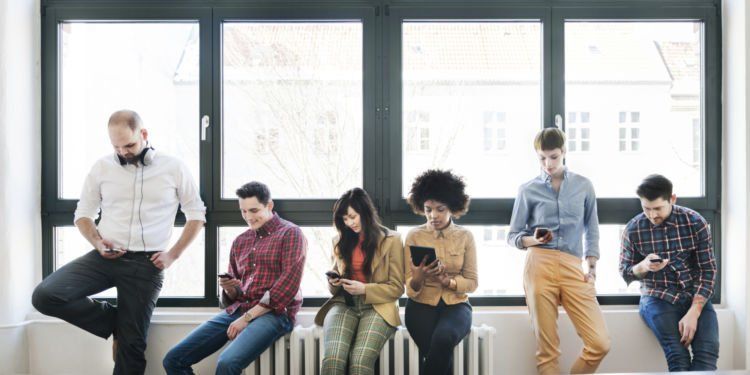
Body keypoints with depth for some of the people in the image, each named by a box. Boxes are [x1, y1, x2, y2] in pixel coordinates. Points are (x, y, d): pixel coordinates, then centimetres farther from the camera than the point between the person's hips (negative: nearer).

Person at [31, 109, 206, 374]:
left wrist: (173, 255, -2)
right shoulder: (102, 167, 4)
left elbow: (196, 214, 8)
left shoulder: (173, 168, 0)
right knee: (45, 296, -19)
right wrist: (97, 242, -8)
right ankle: (116, 322, 2)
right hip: (104, 258, 2)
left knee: (131, 343, -1)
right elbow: (83, 213, 13)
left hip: (146, 264, -2)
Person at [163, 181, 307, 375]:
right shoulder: (240, 241, 19)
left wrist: (248, 317, -13)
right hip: (236, 310, 7)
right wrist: (229, 288, -2)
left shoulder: (290, 233, 0)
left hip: (273, 313, -7)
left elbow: (289, 284, -11)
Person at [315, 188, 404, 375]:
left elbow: (397, 288, 3)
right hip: (344, 304, 3)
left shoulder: (391, 240, 4)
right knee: (332, 359, -28)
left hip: (377, 307, -3)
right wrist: (334, 282, 2)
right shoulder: (340, 241, 18)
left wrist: (364, 289, -11)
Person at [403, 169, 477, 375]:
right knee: (440, 351, -31)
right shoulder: (414, 236, 2)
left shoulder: (465, 236, 3)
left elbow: (472, 282, 3)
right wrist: (419, 277, -23)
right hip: (422, 304, 0)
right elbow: (410, 288, 1)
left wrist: (447, 282, -17)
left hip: (456, 304, 0)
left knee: (443, 338, -34)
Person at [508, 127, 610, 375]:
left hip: (573, 268, 2)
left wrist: (592, 266, 7)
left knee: (600, 343, -7)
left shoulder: (584, 186, 12)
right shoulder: (528, 190, 7)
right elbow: (513, 236, 11)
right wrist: (532, 240, -10)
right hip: (539, 266, -2)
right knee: (547, 349, 0)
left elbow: (591, 230, 19)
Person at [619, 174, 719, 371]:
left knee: (707, 354, -23)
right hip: (658, 298, -1)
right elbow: (625, 273, 5)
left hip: (695, 296, 1)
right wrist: (643, 266, -20)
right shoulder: (633, 229, -5)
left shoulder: (695, 222, -5)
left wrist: (693, 313, -18)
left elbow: (708, 270, -5)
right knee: (678, 356, -25)